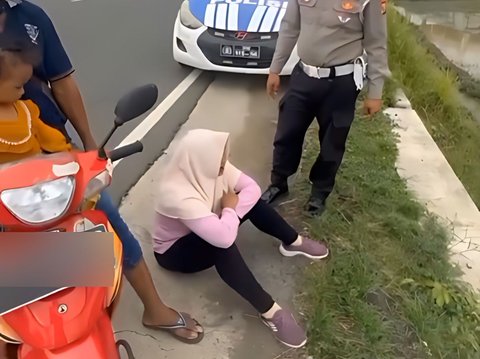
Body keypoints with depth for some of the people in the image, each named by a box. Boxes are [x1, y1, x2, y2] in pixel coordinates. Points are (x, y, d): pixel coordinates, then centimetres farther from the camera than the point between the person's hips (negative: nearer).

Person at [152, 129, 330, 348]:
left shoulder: (210, 167, -17)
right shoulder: (178, 194, -40)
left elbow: (252, 187, -14)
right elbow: (224, 237, -45)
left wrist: (230, 212, -29)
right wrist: (229, 209, -26)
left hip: (204, 232, 8)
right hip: (174, 251, -8)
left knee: (252, 199, -8)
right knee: (222, 243, -38)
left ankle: (294, 242, 10)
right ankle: (270, 312, -30)